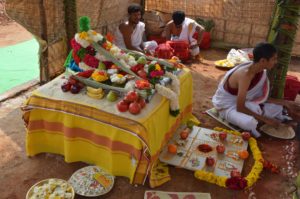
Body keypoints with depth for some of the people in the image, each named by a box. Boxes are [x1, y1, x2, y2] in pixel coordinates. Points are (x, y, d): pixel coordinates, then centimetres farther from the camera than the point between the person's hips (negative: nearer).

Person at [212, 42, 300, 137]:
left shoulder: (260, 71, -7)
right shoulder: (246, 75, -33)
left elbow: (259, 97, 3)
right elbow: (240, 108, -31)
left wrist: (285, 103, -1)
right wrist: (265, 119, -25)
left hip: (243, 102, 8)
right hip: (228, 106, -8)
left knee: (277, 108, 7)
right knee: (250, 122, -37)